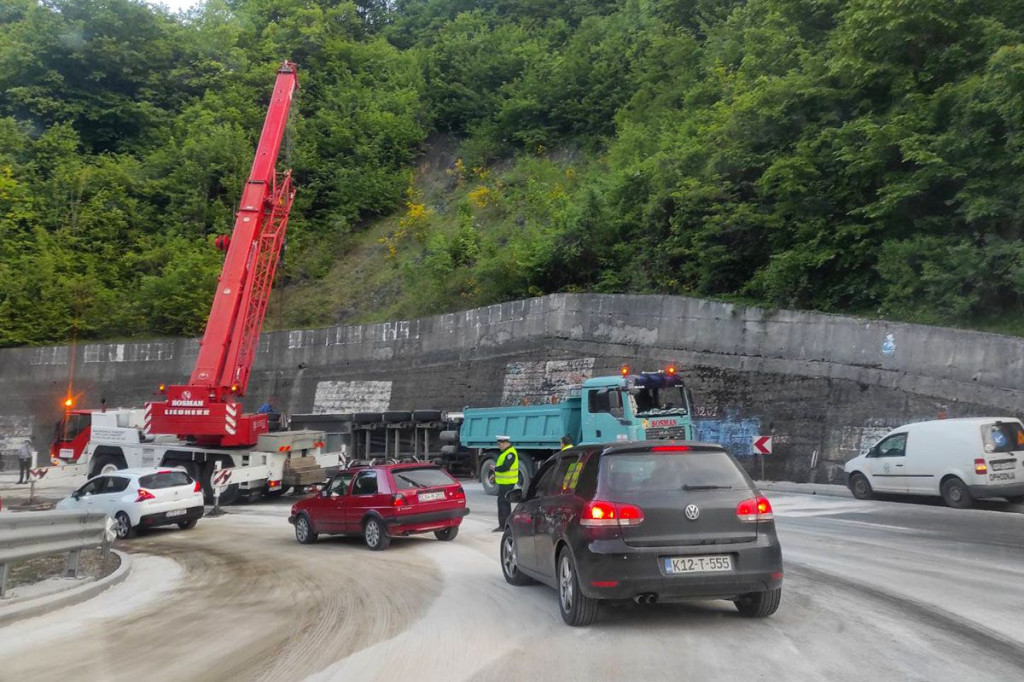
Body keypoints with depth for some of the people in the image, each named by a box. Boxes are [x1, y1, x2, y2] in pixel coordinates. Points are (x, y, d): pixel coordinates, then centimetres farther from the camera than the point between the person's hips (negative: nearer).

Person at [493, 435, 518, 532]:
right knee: (505, 503, 17)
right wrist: (495, 474, 14)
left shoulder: (510, 453, -18)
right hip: (504, 482, 11)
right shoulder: (506, 452, 15)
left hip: (507, 483, -11)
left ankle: (503, 525, -6)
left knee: (502, 503, -9)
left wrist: (495, 468, -11)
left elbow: (505, 467, -26)